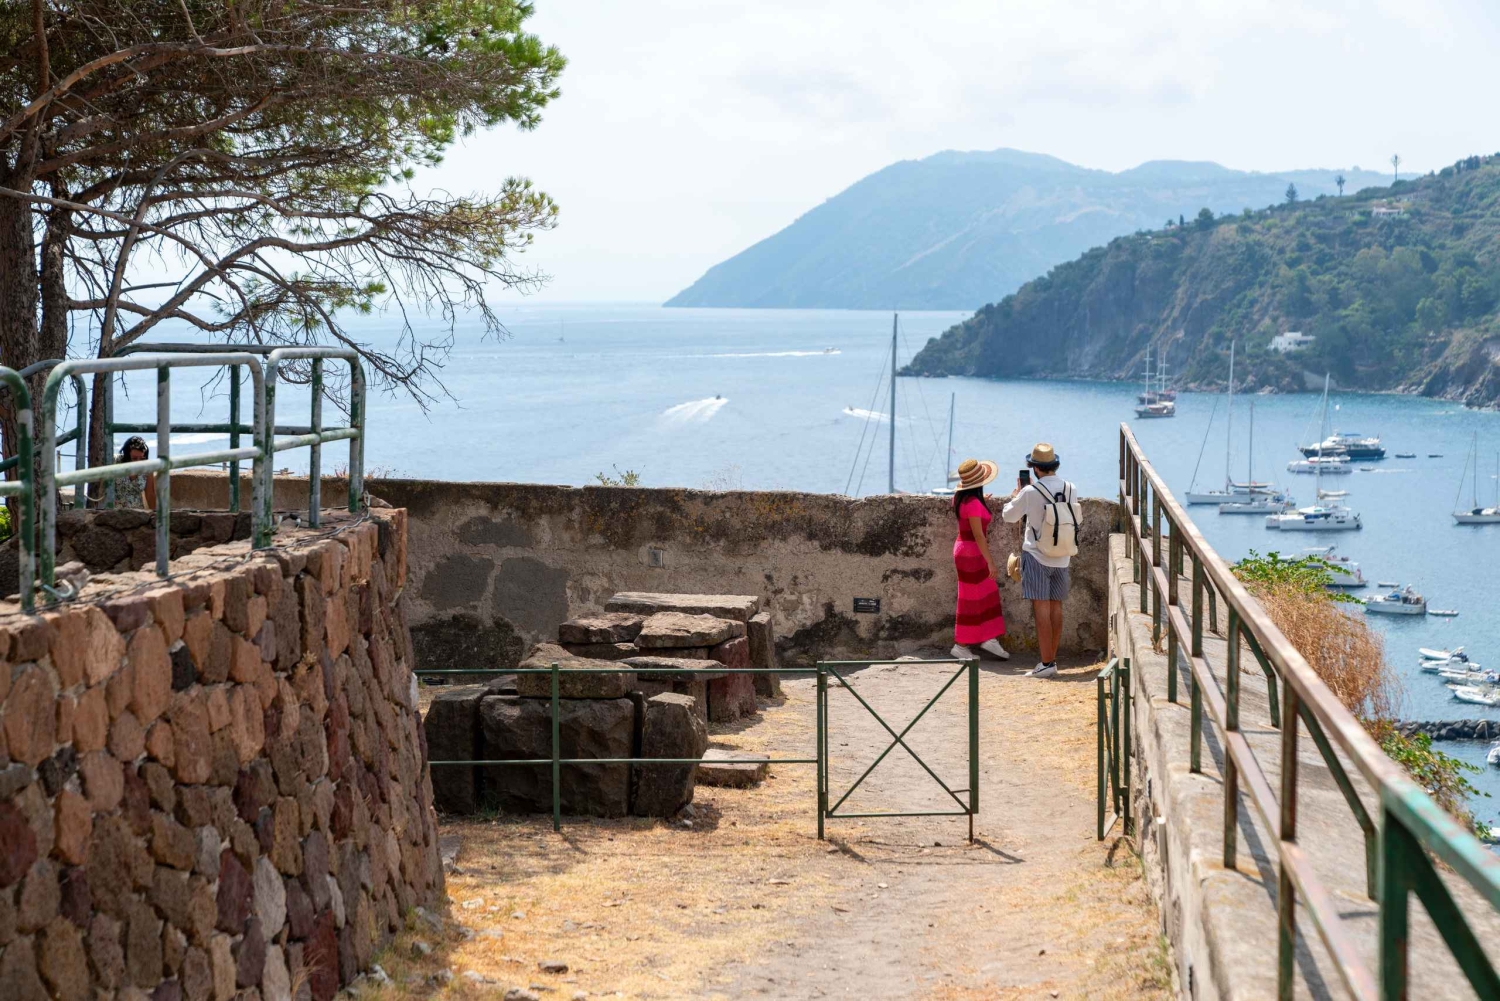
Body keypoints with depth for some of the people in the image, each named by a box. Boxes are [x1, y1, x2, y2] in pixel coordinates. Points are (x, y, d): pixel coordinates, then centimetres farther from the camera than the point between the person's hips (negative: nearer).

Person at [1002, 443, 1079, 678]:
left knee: (1042, 608, -5)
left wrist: (1017, 493, 18)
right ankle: (1052, 659, 15)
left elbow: (1008, 515, -1)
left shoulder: (1030, 493, -16)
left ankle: (1046, 663, -7)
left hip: (1037, 556, -5)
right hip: (1062, 558, 5)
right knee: (1056, 608, 10)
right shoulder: (1070, 490, -2)